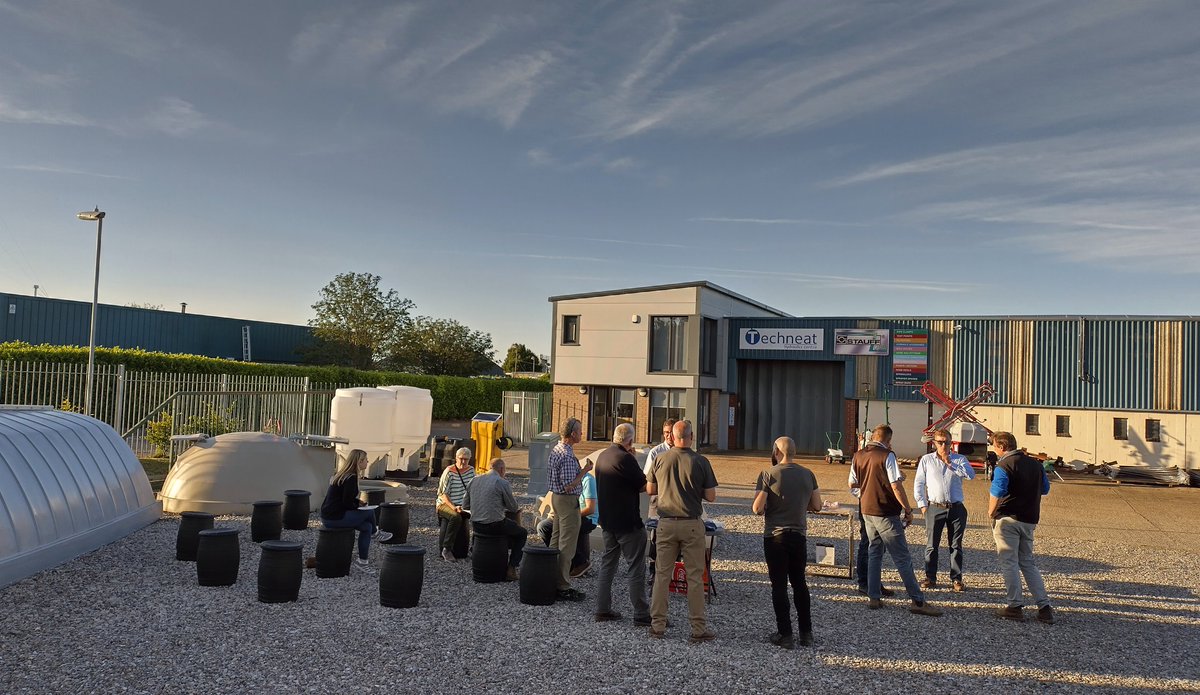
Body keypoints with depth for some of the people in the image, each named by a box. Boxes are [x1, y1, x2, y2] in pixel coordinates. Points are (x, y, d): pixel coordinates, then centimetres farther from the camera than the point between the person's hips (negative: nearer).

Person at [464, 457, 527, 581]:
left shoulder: (474, 481, 7)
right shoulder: (503, 483, -9)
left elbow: (465, 506, 12)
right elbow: (514, 508, -2)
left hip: (475, 526, 6)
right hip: (495, 525, -6)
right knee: (522, 533, 17)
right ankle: (511, 568, 7)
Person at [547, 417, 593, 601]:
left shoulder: (556, 449, 8)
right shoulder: (567, 455, -23)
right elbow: (569, 486, -24)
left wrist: (580, 469, 16)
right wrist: (584, 470, -16)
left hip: (556, 496, 10)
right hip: (568, 501, -10)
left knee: (556, 540, 17)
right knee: (567, 545, -3)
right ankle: (563, 587, 2)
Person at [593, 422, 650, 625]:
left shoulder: (602, 456, 8)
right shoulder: (625, 458, -20)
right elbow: (643, 486, -12)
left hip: (607, 520, 9)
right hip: (627, 522, -8)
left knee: (608, 564, 16)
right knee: (636, 568, 0)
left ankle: (603, 610, 19)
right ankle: (641, 615, 4)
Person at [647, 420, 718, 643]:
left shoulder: (660, 459, -2)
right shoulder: (700, 462, -8)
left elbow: (650, 489, 7)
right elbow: (711, 497, -4)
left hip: (666, 523, 2)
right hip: (692, 524, -2)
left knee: (662, 574, 10)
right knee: (695, 577, 6)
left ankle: (657, 626, 15)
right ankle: (699, 629, 12)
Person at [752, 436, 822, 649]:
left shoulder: (768, 475, -12)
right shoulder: (808, 475, 1)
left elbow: (757, 508, -17)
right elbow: (817, 506, 6)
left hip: (775, 537, -4)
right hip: (799, 536, 4)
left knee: (779, 586, 5)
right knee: (799, 584, 17)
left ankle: (785, 635, 9)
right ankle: (806, 633, 22)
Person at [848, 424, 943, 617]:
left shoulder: (858, 455, 6)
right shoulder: (887, 456, -13)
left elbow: (852, 485, 13)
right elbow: (896, 487, -17)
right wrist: (908, 510, -9)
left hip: (867, 511, 7)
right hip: (886, 514, -6)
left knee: (874, 554, 15)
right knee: (902, 558, -2)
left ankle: (873, 598, 15)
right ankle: (917, 601, 1)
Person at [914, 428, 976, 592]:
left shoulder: (960, 459, 7)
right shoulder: (926, 460, 7)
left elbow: (971, 475, -12)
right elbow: (918, 483, 8)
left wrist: (950, 463, -13)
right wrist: (922, 504, 1)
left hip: (956, 508, 0)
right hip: (935, 508, 0)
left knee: (956, 545, 6)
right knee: (931, 545, 3)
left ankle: (956, 579, 14)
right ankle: (930, 578, 12)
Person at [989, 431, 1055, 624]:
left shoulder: (1003, 466, -14)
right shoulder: (1035, 464, 8)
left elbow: (997, 494, -22)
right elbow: (1045, 490, 19)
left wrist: (991, 512, -7)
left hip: (1008, 519, -7)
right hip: (1030, 520, 7)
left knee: (1009, 563, 2)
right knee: (1028, 563, 15)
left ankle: (1016, 606, 3)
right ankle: (1044, 606, 10)